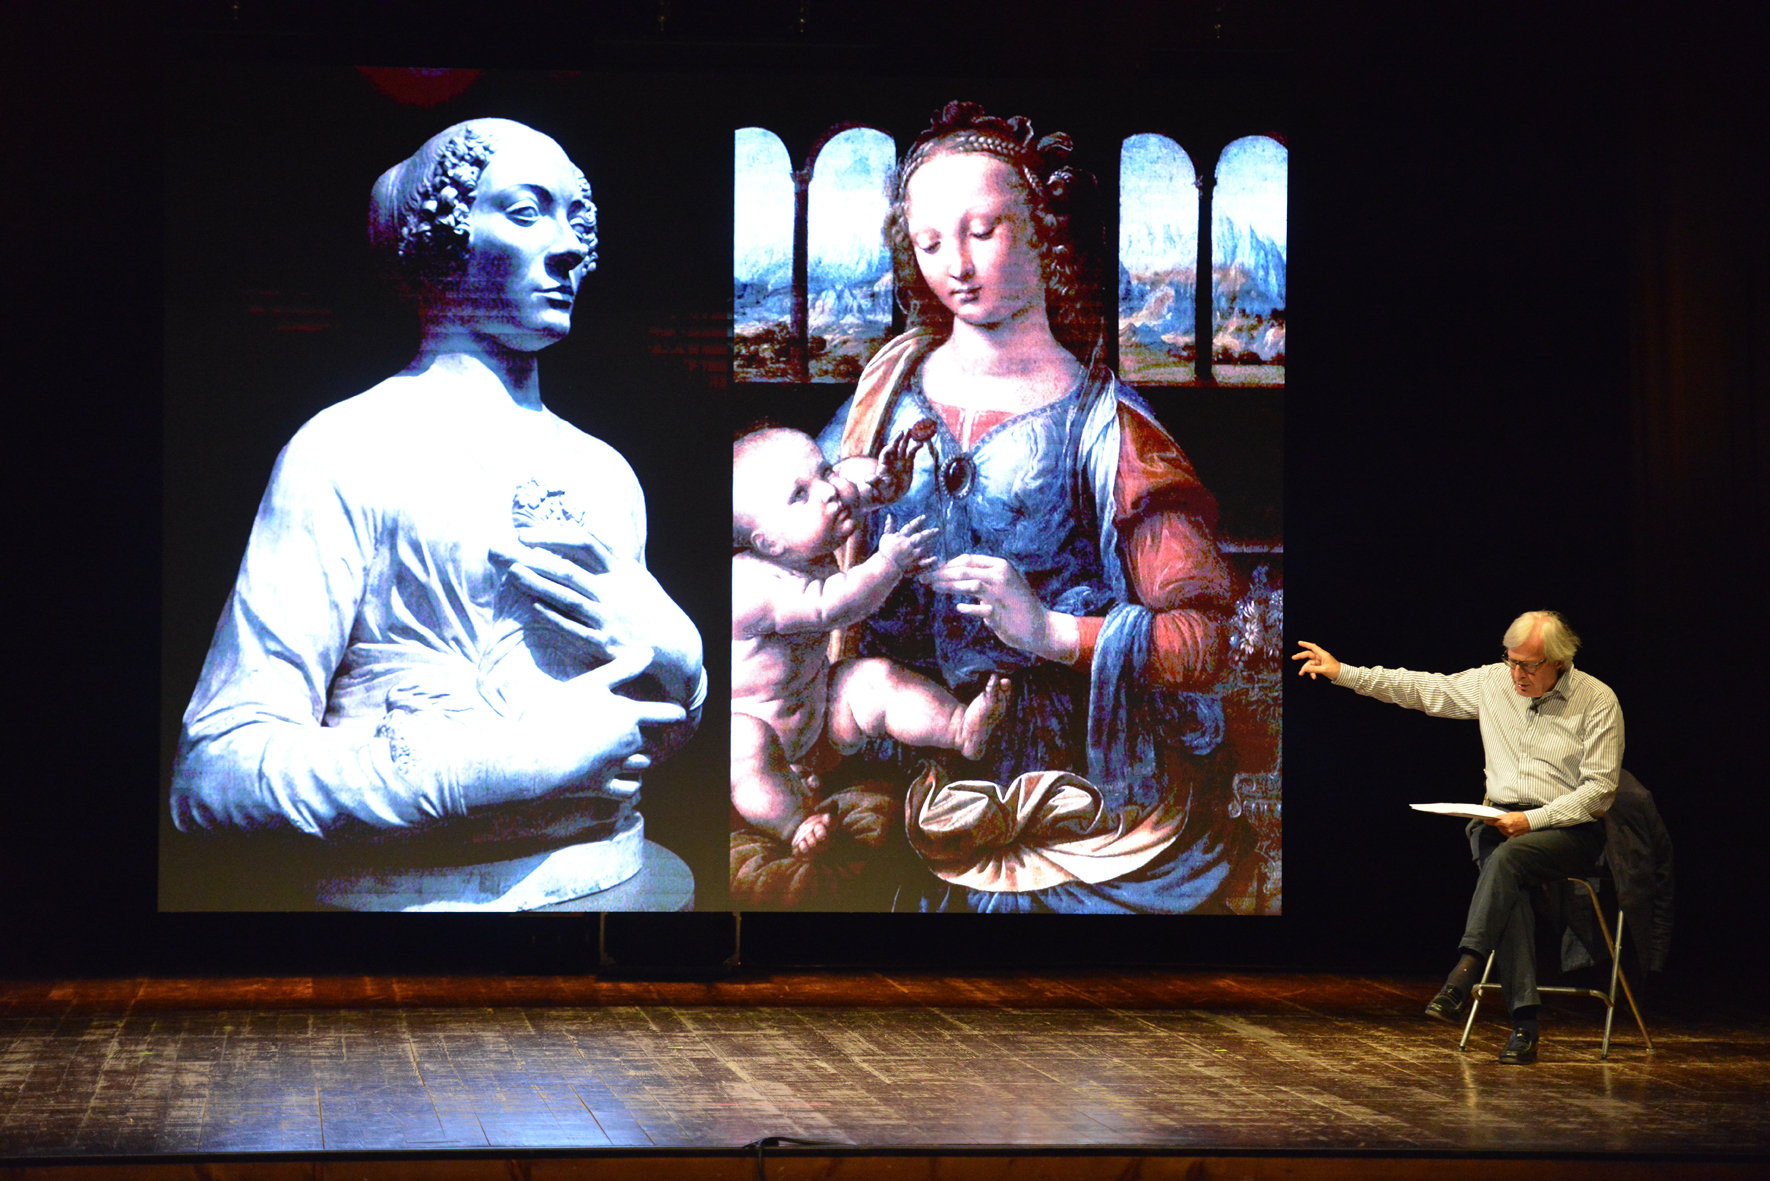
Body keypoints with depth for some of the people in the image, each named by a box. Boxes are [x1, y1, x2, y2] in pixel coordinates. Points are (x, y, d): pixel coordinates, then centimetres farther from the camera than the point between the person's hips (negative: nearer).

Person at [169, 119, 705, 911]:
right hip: (428, 902, -6)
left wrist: (669, 654, -5)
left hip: (618, 887, 6)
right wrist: (517, 761, -23)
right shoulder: (346, 455, -10)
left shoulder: (604, 471, 11)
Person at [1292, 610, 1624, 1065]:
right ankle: (1523, 1023, -35)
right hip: (1498, 822, 3)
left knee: (1507, 856, -36)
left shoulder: (1598, 700, -7)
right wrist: (1343, 672, 6)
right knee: (1509, 887, -30)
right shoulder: (1492, 681, 6)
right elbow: (1423, 689, 11)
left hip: (1568, 828, -3)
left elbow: (1600, 790, -9)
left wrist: (1532, 820, -20)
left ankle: (1463, 973, -40)